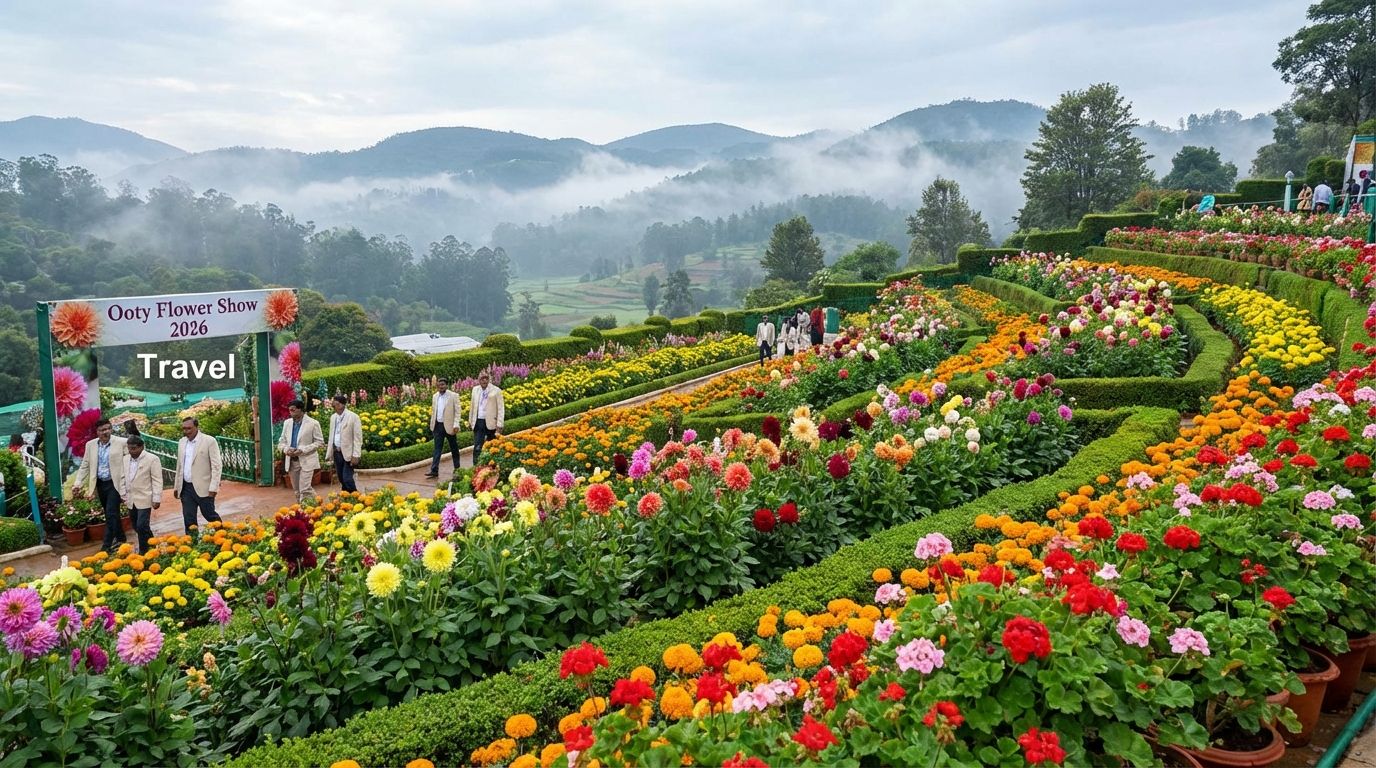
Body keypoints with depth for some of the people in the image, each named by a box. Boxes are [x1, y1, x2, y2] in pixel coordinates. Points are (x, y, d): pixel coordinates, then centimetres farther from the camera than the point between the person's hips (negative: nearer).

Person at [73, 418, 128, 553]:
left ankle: (106, 545, -5)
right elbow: (84, 466, 9)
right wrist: (78, 483, 1)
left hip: (114, 483, -5)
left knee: (111, 514, -9)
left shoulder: (121, 443, -10)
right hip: (100, 484, 5)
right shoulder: (90, 445, 4)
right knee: (111, 514, 15)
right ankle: (120, 538, 30)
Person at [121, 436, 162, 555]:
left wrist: (156, 499, -14)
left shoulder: (152, 459, -10)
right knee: (137, 527, 11)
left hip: (144, 499, -6)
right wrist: (124, 496, 13)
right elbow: (123, 479, 17)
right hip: (131, 500, 7)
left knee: (142, 526, -11)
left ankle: (144, 552, -1)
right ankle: (151, 547, 25)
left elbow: (157, 480, -11)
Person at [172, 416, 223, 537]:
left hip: (203, 488, -5)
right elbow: (179, 466, 19)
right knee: (189, 519, 6)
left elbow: (216, 466, -11)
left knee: (210, 516, 2)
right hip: (186, 487, 5)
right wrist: (176, 486, 16)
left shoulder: (209, 441, -8)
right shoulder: (182, 442, 11)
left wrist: (213, 488, -16)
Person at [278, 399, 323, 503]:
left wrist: (303, 450, -17)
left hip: (307, 460, -5)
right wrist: (286, 449, -8)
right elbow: (282, 442, 15)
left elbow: (320, 442, -6)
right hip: (291, 460, 5)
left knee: (304, 490, -13)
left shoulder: (313, 423, -6)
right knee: (297, 490, 10)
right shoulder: (287, 423, 10)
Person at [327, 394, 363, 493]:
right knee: (341, 479, 10)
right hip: (337, 452, 6)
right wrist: (330, 453, 12)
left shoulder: (353, 417, -11)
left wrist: (355, 456, -16)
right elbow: (331, 436, 16)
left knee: (347, 478, -10)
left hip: (348, 453, -6)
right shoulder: (333, 417, 9)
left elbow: (358, 438, -12)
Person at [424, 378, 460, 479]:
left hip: (449, 426, -4)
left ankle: (457, 469, 20)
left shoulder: (453, 396, -6)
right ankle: (434, 470, 1)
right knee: (437, 449, 2)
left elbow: (457, 411, -8)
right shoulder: (435, 397, 9)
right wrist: (432, 425, 11)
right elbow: (433, 411, 16)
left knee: (454, 448, 8)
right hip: (438, 425, 4)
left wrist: (456, 424, -17)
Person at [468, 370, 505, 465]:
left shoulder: (496, 390, -6)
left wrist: (499, 425, -13)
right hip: (478, 422, 3)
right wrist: (470, 421, 16)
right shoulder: (475, 390, 9)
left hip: (491, 423, -3)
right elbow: (472, 406, 18)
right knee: (477, 447, -5)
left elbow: (501, 408, -8)